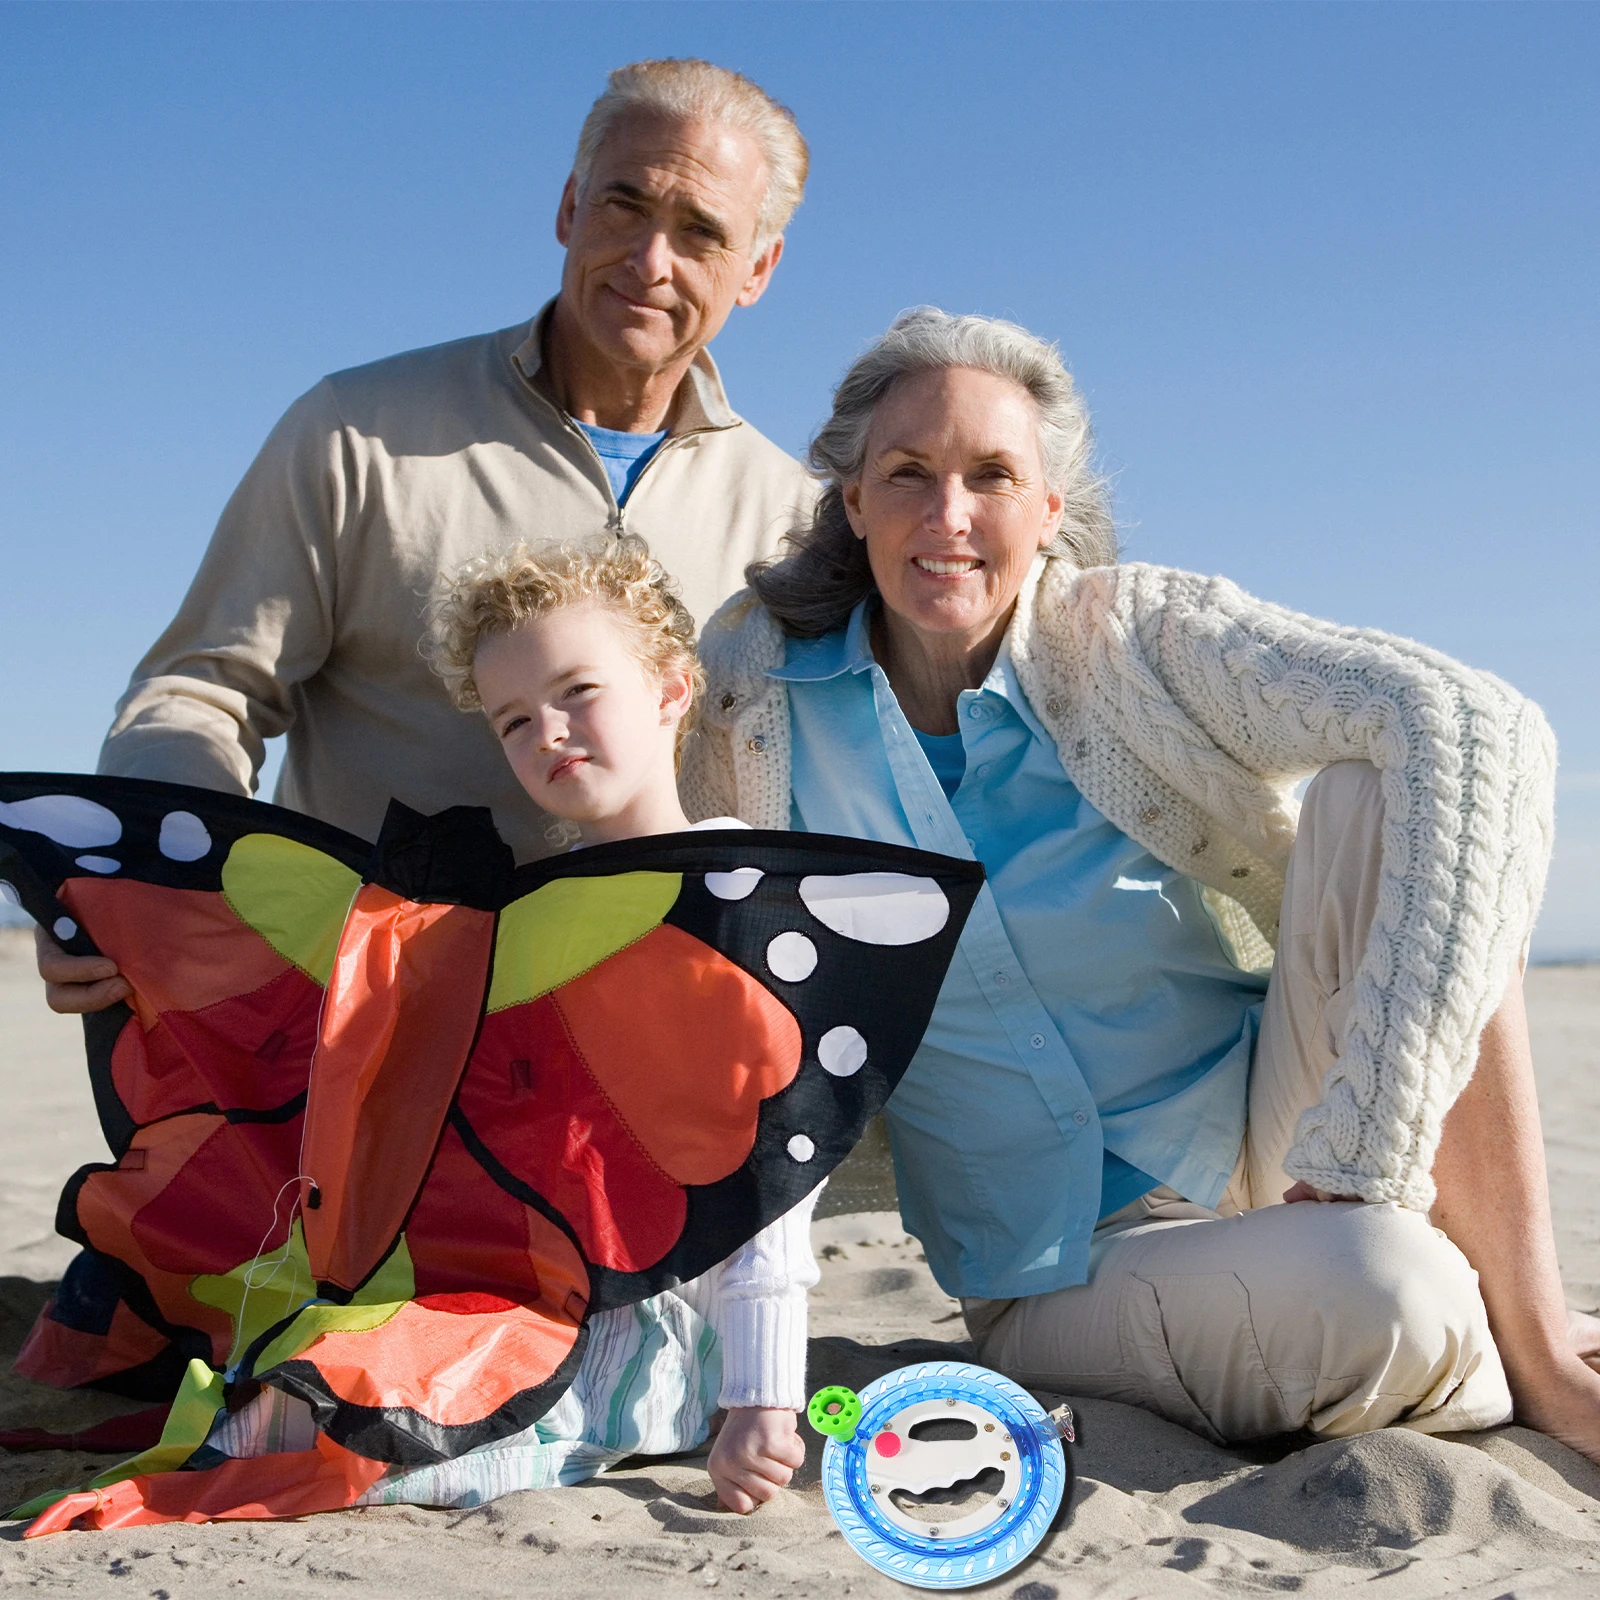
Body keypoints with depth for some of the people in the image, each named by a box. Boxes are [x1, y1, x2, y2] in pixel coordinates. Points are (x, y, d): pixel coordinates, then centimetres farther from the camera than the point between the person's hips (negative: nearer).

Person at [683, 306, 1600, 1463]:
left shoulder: (1138, 638, -10)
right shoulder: (761, 694, -5)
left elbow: (1477, 729, -24)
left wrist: (1361, 1147, -32)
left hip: (1278, 1142, 1)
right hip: (1070, 1275, -1)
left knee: (1378, 790, -25)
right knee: (1385, 1295, -34)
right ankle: (1486, 1369, 1)